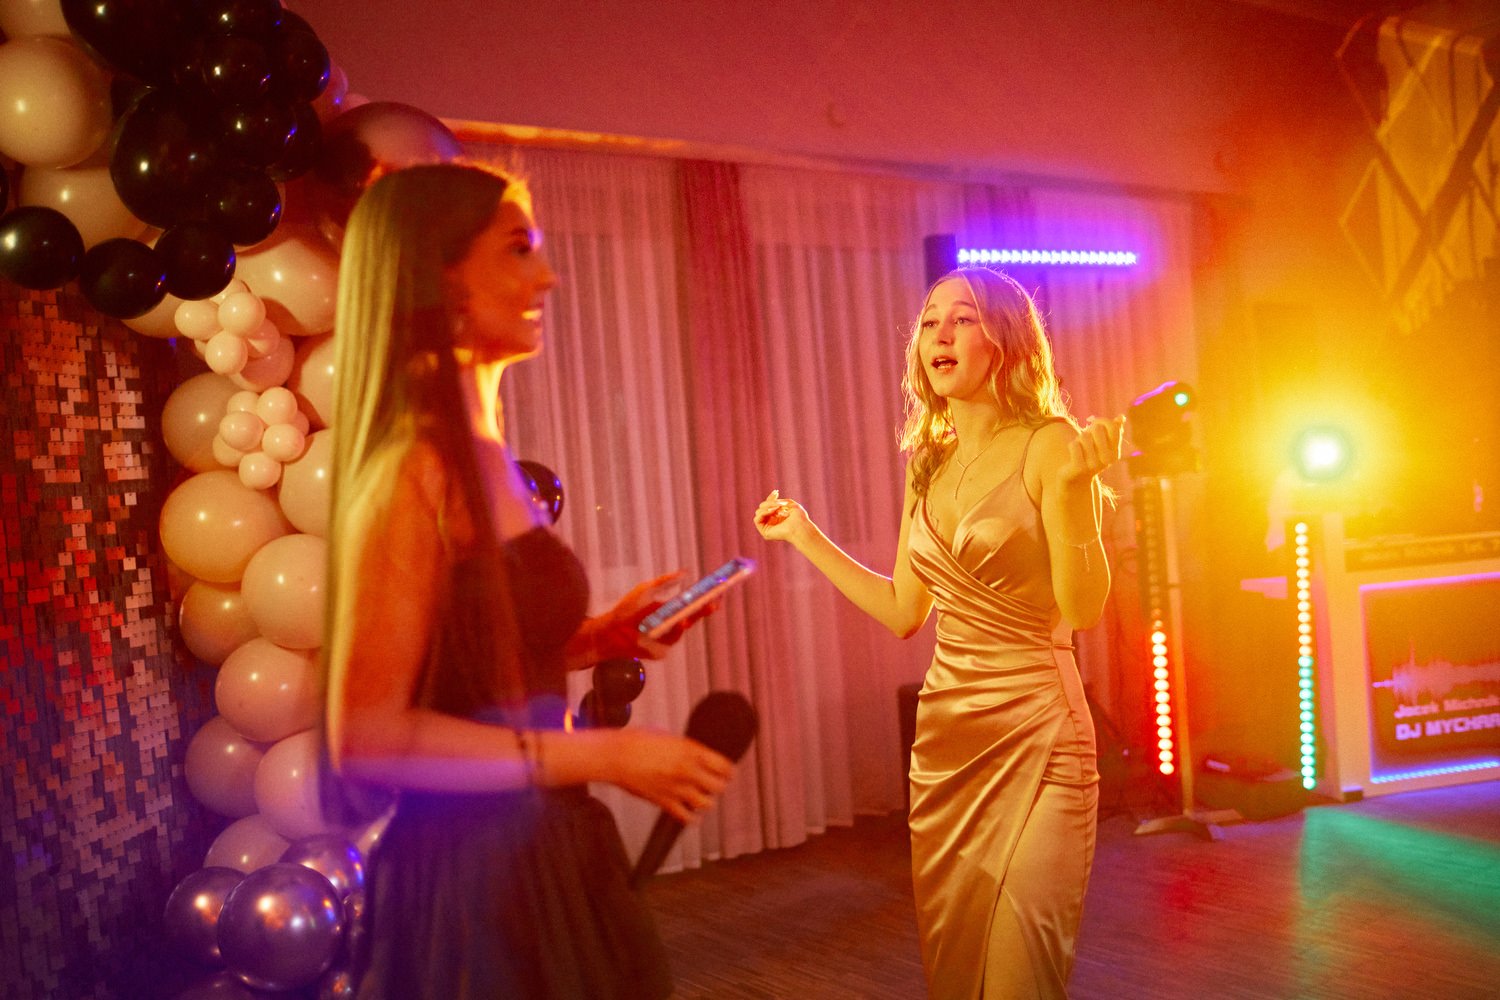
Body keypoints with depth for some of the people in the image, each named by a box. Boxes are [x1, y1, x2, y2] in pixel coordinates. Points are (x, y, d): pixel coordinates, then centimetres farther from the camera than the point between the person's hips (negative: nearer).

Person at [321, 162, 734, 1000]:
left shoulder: (487, 460, 7)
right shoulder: (415, 475, -19)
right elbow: (367, 736, -21)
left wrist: (598, 639, 3)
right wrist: (603, 755, -19)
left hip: (541, 852, 8)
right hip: (472, 872, -8)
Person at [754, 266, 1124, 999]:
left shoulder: (1050, 445, -9)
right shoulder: (929, 463, 9)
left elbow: (1084, 609, -16)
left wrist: (1076, 485, -28)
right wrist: (805, 536, 16)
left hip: (1035, 731, -6)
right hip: (946, 731, 6)